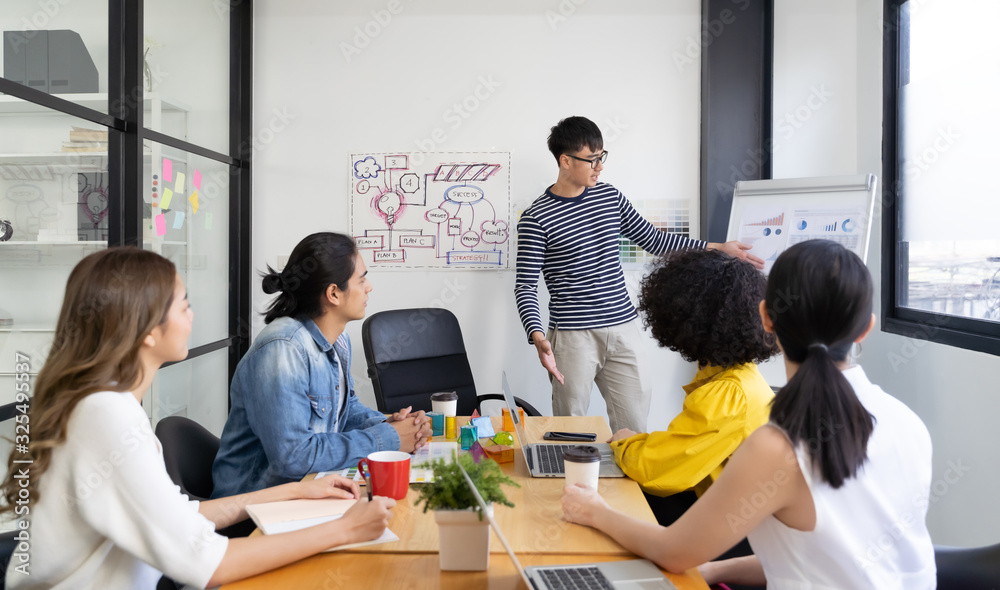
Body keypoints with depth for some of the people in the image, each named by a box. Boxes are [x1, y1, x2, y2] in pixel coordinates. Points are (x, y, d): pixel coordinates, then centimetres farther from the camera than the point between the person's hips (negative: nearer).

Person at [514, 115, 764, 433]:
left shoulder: (610, 196, 9)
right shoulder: (536, 218, -8)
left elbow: (652, 238, 17)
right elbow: (525, 286, -9)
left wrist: (715, 248, 12)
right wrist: (537, 336, -25)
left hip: (624, 330, 5)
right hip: (574, 338, -5)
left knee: (634, 430, 6)